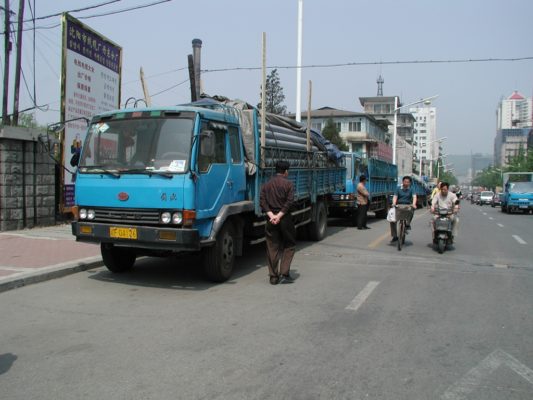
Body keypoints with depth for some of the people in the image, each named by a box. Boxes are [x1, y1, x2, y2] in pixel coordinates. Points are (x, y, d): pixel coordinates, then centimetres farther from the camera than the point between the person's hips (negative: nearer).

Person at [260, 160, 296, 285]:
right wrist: (279, 215, -14)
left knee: (272, 248, 8)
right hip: (285, 218, -3)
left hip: (271, 219, 4)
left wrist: (271, 215, -9)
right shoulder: (288, 184, -2)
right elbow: (289, 201, -13)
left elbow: (262, 201, -1)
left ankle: (273, 277, 9)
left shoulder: (266, 185, 10)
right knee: (289, 245, 9)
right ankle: (284, 274, -1)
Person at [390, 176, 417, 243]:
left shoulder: (411, 189, 3)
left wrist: (413, 204, -31)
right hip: (399, 205, 1)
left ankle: (408, 224, -20)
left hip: (408, 205, -1)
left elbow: (414, 197, -11)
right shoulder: (398, 189, 5)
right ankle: (394, 236, -1)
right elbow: (395, 197, -4)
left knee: (411, 210, -38)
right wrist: (394, 203, -25)